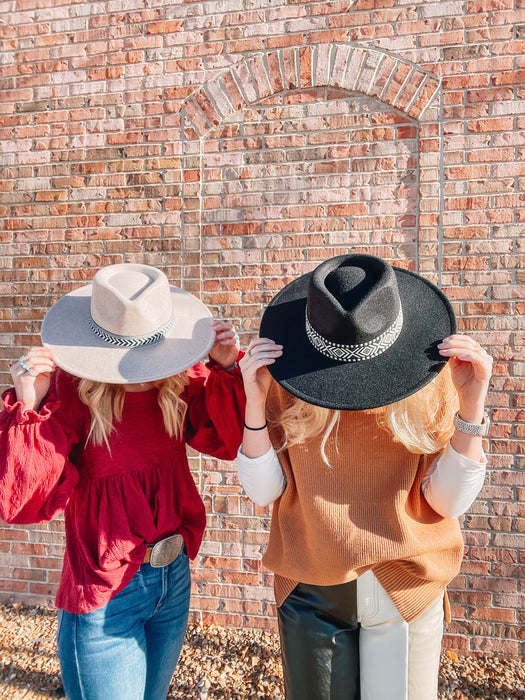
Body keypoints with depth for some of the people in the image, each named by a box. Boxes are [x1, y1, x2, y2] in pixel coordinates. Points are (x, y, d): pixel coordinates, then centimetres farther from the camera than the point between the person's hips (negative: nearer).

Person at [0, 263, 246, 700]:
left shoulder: (178, 378, -9)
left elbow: (228, 442, -5)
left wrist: (225, 369, -17)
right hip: (105, 596, -5)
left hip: (174, 579, 5)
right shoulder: (70, 390, -22)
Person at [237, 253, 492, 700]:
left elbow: (448, 502, -11)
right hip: (311, 592, 1)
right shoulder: (289, 383, -12)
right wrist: (256, 400, -24)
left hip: (407, 593, 0)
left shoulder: (431, 382, -12)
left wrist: (471, 404, -23)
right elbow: (264, 491, -10)